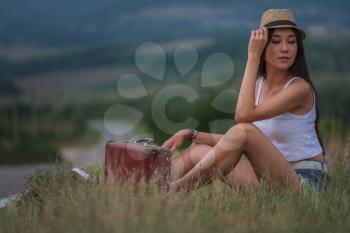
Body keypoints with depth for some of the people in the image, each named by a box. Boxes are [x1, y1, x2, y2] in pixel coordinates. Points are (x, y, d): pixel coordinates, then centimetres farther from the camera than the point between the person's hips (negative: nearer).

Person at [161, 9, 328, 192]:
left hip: (304, 179, -7)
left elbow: (244, 115, -26)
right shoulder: (259, 84, 10)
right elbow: (235, 141, 7)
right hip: (270, 175, 7)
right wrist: (190, 134, -2)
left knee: (244, 131, -27)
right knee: (199, 150, -3)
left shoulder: (300, 88, -13)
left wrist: (252, 56, -21)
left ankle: (176, 188, -20)